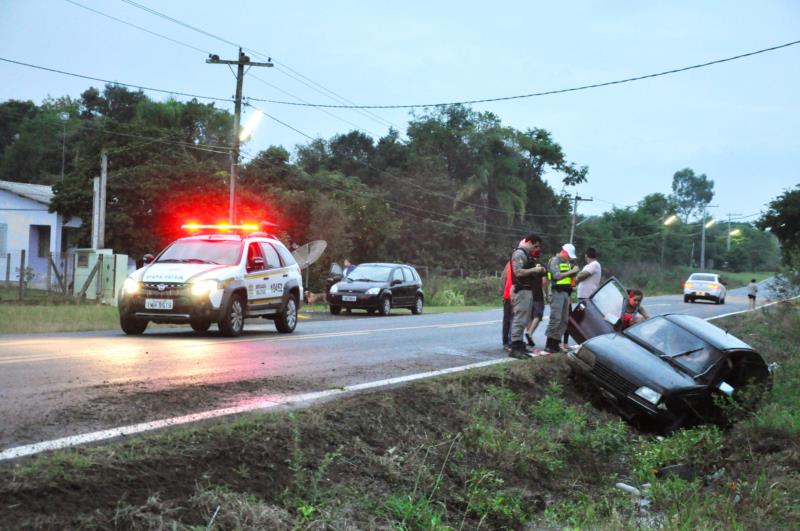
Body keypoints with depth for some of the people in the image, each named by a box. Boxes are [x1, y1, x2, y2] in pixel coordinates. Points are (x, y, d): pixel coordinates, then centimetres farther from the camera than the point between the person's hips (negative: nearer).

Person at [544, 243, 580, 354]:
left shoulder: (566, 263, 20)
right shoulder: (555, 260, -6)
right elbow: (557, 275, -19)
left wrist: (574, 272, 9)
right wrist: (571, 271, -16)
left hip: (565, 293, 9)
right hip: (557, 292, -9)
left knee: (564, 320, 7)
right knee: (556, 319, -15)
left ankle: (556, 344, 11)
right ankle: (549, 345, -15)